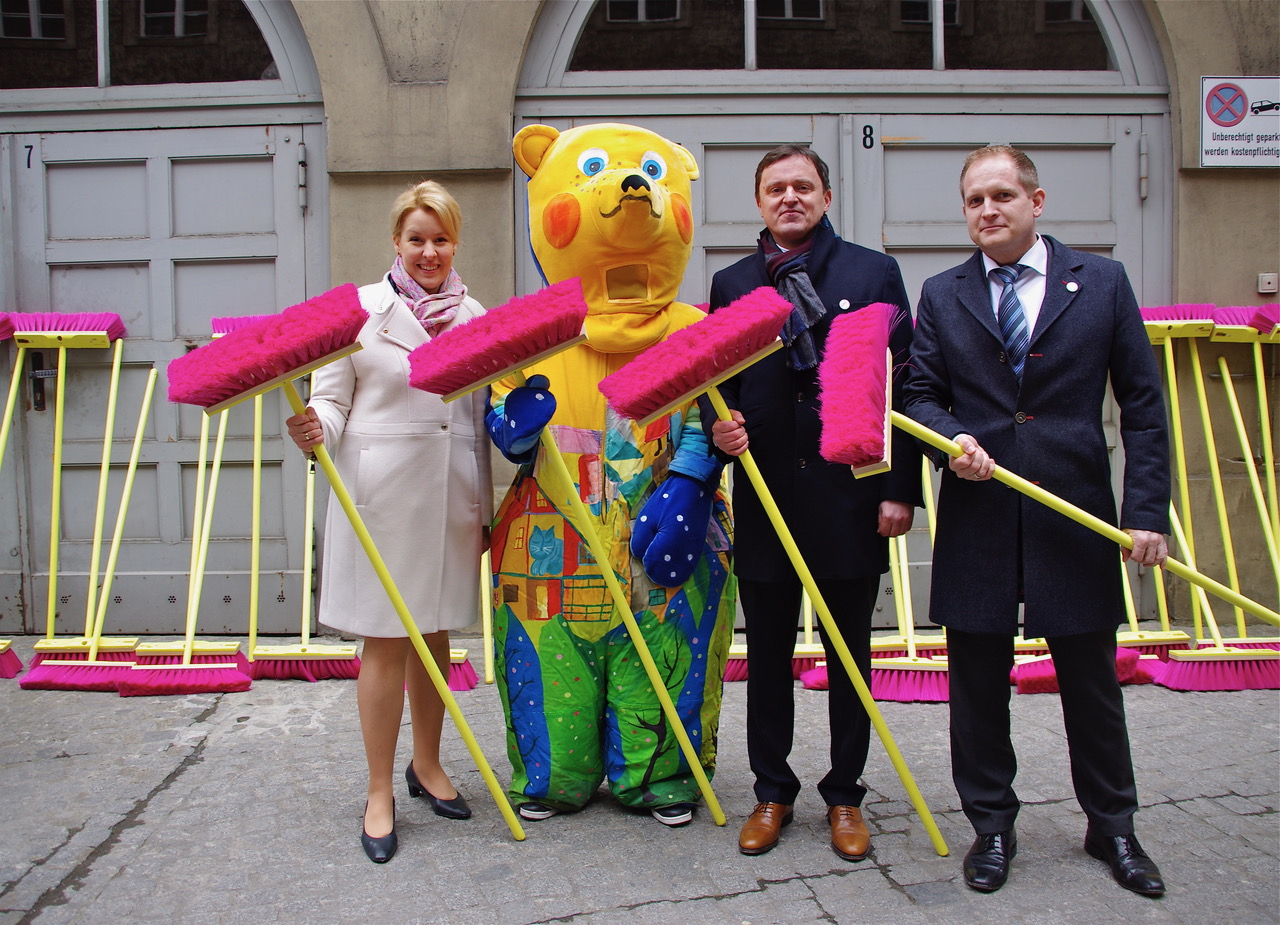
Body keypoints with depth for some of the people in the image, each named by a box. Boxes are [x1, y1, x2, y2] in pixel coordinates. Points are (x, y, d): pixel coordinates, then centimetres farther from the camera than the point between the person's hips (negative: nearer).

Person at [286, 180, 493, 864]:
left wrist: (487, 508, 12)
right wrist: (313, 429, -26)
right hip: (381, 497, -3)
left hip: (452, 500, 4)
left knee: (435, 636, 15)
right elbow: (331, 397, -2)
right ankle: (380, 793, 18)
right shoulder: (360, 309, -1)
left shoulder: (475, 316, 9)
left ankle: (427, 766, 34)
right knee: (385, 644, 2)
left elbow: (485, 416, 12)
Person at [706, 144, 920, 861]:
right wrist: (720, 424, -11)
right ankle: (773, 793, 26)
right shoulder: (732, 284, 10)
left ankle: (845, 795, 25)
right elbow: (716, 383, 12)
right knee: (769, 654, 10)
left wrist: (901, 490, -6)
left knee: (851, 653, 9)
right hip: (765, 498, 2)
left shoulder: (875, 273, 4)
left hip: (851, 497, -1)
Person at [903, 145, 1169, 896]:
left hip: (1077, 514, 0)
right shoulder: (942, 296, 7)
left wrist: (1148, 510, -4)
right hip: (977, 519, 1)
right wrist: (953, 438, -15)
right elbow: (921, 396, 8)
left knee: (1092, 678, 12)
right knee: (978, 682, 9)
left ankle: (1113, 826, 32)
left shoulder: (1102, 282, 4)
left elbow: (1143, 404, 3)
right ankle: (992, 826, 27)